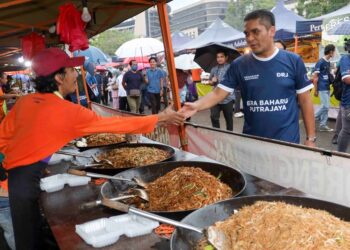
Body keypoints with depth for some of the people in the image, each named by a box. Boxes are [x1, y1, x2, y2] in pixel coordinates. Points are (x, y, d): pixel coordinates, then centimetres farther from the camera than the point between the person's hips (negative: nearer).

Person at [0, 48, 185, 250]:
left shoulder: (25, 101, 2)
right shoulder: (68, 112, -17)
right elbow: (115, 124, -12)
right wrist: (161, 118, -4)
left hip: (18, 173, 7)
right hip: (28, 178, -7)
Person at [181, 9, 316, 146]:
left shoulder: (293, 61, -4)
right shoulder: (239, 65, -2)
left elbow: (305, 101, 0)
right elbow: (218, 93, -6)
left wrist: (310, 138, -1)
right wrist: (196, 106, -25)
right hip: (252, 143, 1)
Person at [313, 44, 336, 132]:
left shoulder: (328, 62, 13)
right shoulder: (320, 62, -11)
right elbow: (315, 77, -12)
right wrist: (315, 90, -13)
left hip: (327, 88, 9)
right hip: (322, 88, -9)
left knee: (326, 107, 8)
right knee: (325, 106, -10)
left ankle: (323, 125, 12)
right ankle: (313, 118, 7)